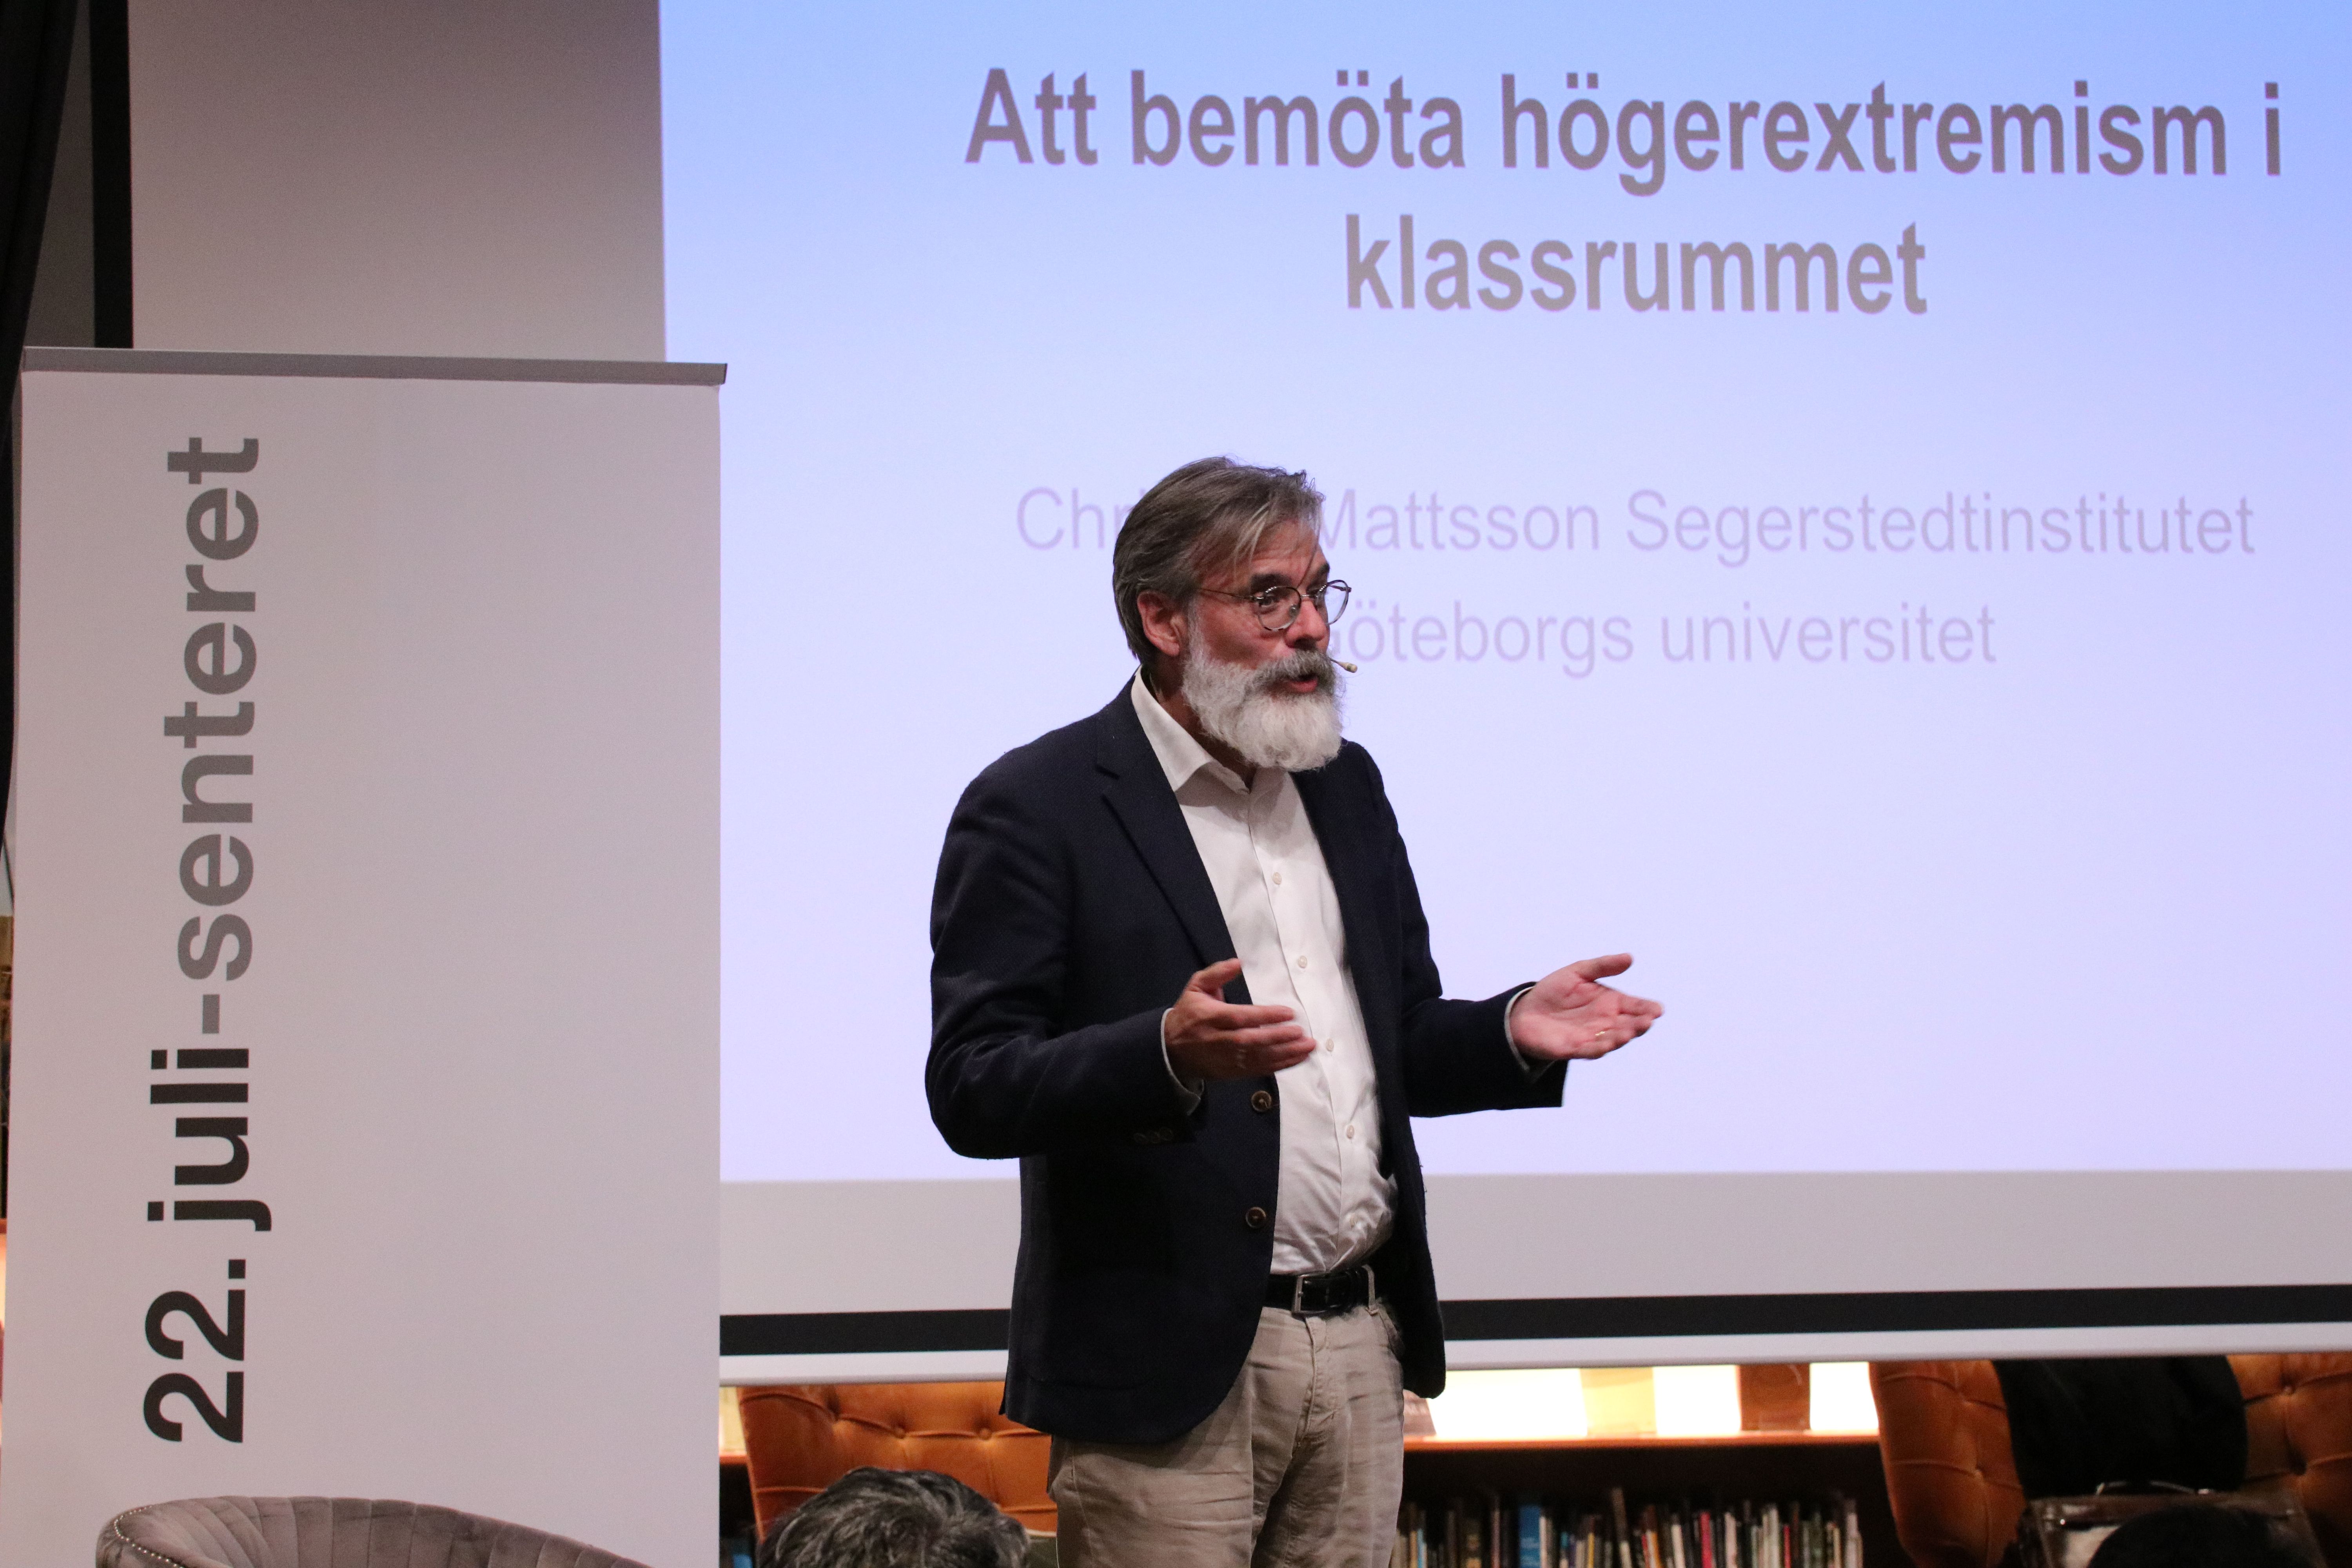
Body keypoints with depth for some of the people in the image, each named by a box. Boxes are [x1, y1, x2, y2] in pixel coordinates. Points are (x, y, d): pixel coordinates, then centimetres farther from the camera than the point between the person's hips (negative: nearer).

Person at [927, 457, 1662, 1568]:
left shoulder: (1343, 785, 15)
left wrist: (1512, 1032, -1)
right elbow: (971, 1089, -13)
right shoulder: (1037, 808, -6)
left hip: (1362, 1350, 6)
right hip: (1172, 1369, -6)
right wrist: (1169, 1056, -29)